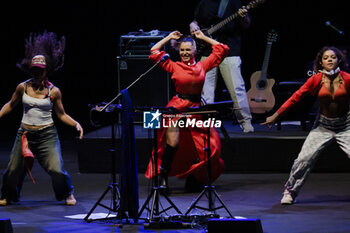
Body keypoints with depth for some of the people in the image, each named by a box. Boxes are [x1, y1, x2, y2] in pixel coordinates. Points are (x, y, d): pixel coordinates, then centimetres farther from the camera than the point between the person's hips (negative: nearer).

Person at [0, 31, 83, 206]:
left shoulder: (54, 91, -3)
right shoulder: (23, 88, 1)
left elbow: (61, 114, 5)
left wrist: (76, 124, -8)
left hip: (47, 134, -2)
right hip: (26, 133, 2)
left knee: (56, 169, -11)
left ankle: (67, 195, 16)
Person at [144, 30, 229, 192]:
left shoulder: (202, 66, 10)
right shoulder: (174, 67, 5)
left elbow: (222, 50, 14)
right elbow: (154, 53, 3)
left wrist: (203, 38, 17)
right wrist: (169, 38, 11)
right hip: (177, 108, -3)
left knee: (209, 148, -1)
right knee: (172, 143, -19)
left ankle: (194, 179, 19)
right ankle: (163, 177, -10)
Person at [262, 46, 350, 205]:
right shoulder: (316, 80, -8)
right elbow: (296, 97, -4)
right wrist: (276, 116, -4)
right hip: (323, 125, 1)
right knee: (304, 159, -5)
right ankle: (290, 192, 12)